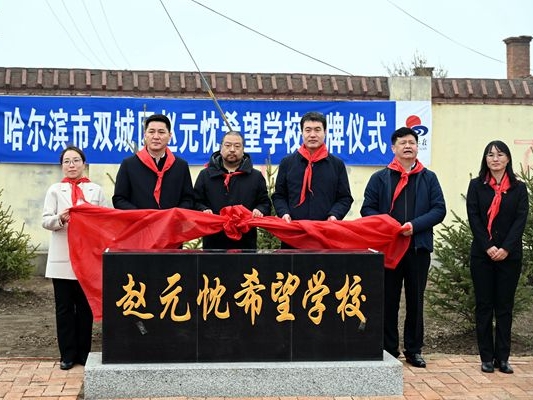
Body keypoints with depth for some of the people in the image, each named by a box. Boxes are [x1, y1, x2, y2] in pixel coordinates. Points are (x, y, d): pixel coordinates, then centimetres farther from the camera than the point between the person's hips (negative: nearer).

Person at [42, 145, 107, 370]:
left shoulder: (96, 190, 10)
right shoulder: (55, 190, 9)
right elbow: (45, 220, 1)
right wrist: (59, 219, -19)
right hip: (62, 257, 0)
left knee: (85, 306, 4)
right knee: (64, 307, 1)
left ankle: (83, 353, 13)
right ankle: (67, 354, 8)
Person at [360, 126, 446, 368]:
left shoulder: (429, 178, 8)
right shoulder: (380, 178, 6)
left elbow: (439, 210, 0)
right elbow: (367, 209, 2)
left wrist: (414, 225, -14)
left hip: (418, 247, 1)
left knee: (415, 300, 7)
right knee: (388, 300, 4)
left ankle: (413, 350, 17)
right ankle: (389, 350, 13)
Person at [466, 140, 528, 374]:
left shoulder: (519, 188, 6)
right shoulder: (476, 186, 5)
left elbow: (520, 220, -2)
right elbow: (474, 218, -3)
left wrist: (506, 248, -14)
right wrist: (488, 247, -13)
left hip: (509, 255, 0)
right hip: (481, 254, 0)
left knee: (505, 307, 4)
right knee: (484, 306, 3)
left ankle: (502, 357, 9)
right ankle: (487, 357, 8)